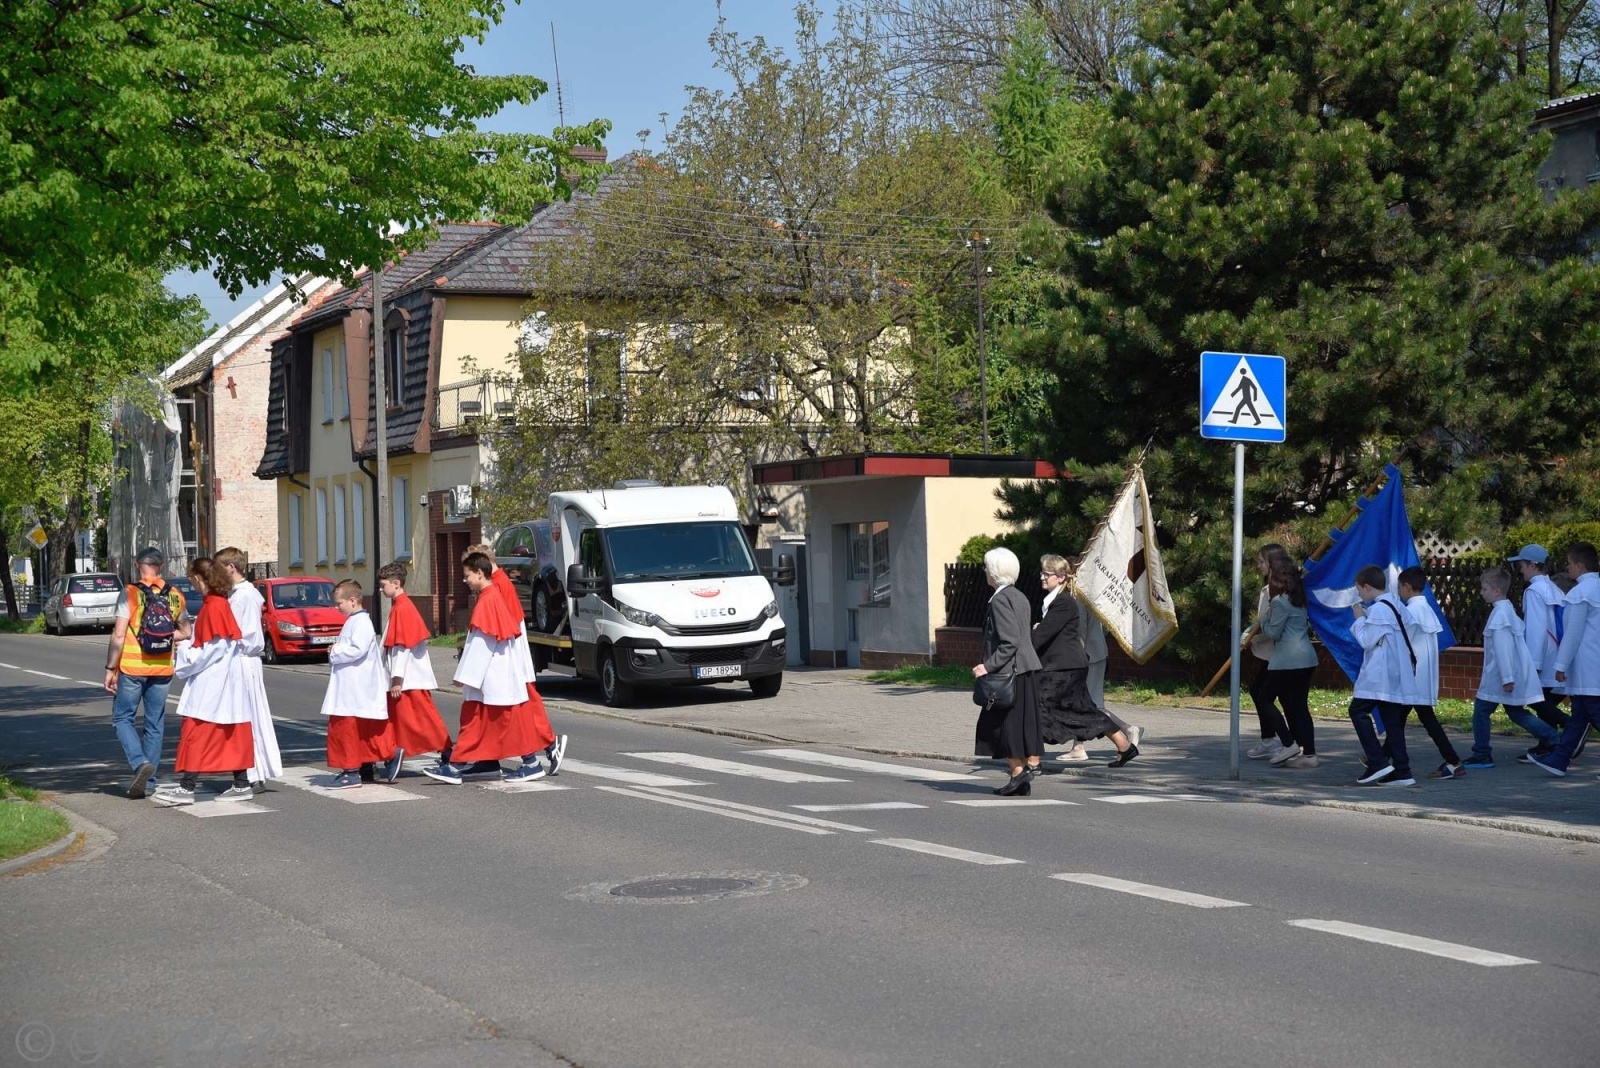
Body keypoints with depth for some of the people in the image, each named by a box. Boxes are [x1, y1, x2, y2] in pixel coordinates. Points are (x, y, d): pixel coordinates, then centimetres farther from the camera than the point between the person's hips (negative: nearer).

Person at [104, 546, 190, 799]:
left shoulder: (130, 593, -10)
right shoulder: (175, 596, 3)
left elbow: (119, 635, -12)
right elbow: (185, 632, 11)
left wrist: (110, 669, -7)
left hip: (132, 667, -4)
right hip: (162, 669, 4)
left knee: (123, 718, 7)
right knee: (155, 724, 10)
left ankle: (140, 762, -15)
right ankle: (149, 780, 12)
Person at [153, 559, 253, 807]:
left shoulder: (213, 606, -17)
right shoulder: (219, 603, 13)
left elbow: (215, 647, -20)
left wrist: (185, 650, -10)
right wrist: (189, 643, 11)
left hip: (212, 681, -10)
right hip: (223, 679, 10)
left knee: (196, 732, -9)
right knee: (231, 734, 11)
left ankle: (186, 788, -10)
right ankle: (241, 784, 14)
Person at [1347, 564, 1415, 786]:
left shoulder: (1378, 609, -14)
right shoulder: (1396, 606, 15)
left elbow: (1366, 640, -14)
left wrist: (1360, 618, -2)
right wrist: (1366, 617, 14)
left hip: (1379, 676, -9)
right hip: (1395, 676, 9)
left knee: (1358, 711, -2)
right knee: (1393, 721, 8)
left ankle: (1377, 761, -9)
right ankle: (1401, 772, 4)